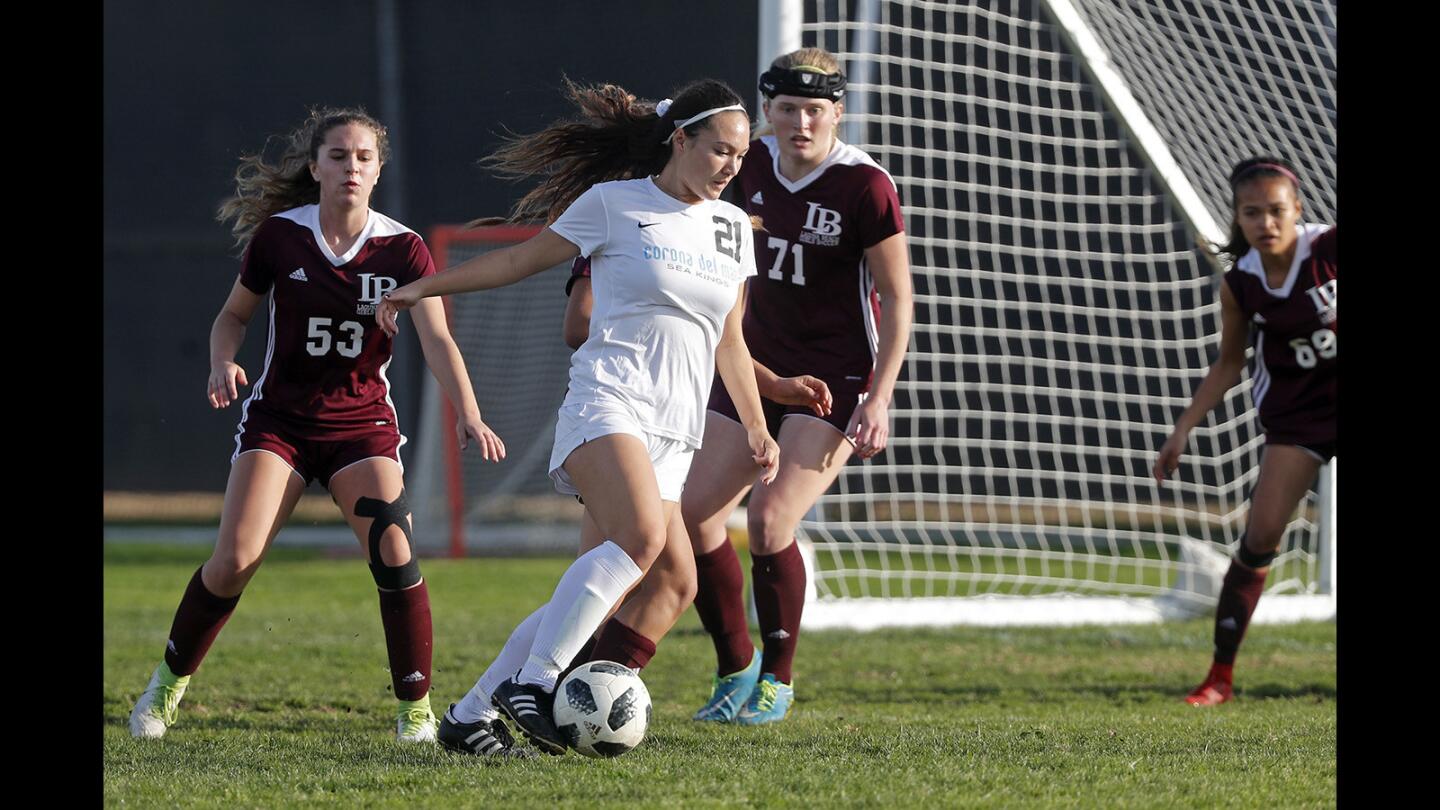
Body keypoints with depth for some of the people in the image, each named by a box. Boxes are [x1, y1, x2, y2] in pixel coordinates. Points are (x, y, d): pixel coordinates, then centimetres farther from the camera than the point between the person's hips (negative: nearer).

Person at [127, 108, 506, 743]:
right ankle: (170, 680, 7)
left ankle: (416, 708, -6)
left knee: (393, 551, -21)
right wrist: (223, 363, -14)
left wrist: (468, 416, -32)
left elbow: (437, 341, -17)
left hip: (363, 423, 0)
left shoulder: (402, 249, -7)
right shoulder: (278, 236, -6)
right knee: (237, 556, -16)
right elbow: (234, 315, 8)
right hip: (278, 419, 0)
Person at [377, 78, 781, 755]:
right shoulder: (613, 204, 1)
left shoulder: (732, 227, 17)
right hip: (608, 401, -6)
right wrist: (422, 287, 9)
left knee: (609, 590, -4)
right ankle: (530, 683, -29)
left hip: (675, 435, 6)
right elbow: (523, 259, 9)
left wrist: (755, 426, 19)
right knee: (641, 537, -31)